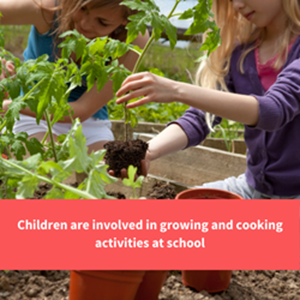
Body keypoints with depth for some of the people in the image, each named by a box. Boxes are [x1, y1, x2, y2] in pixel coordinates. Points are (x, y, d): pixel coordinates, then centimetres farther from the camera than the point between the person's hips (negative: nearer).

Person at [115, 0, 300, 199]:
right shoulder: (240, 49, 3)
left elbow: (275, 110, -29)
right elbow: (199, 119, -5)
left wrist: (178, 91, -36)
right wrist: (148, 152, -25)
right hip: (254, 187, 6)